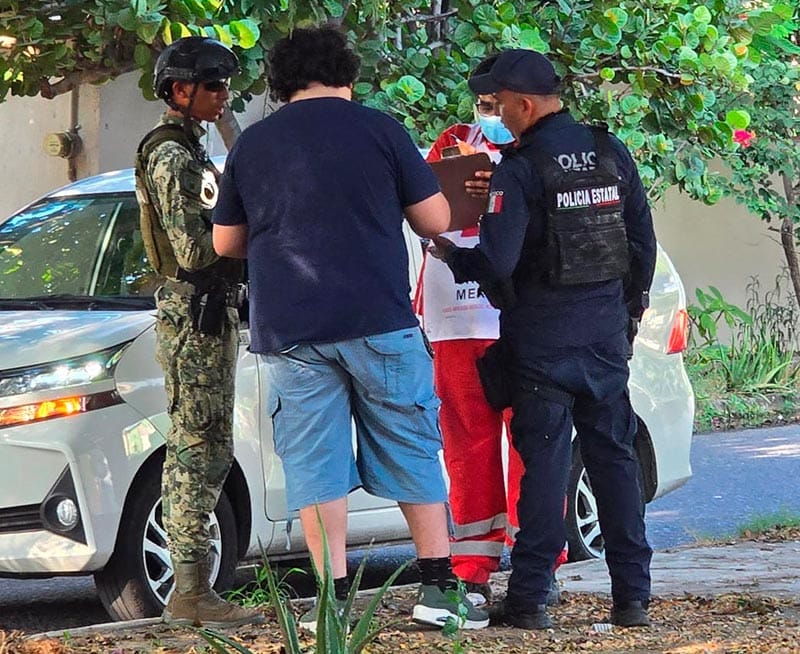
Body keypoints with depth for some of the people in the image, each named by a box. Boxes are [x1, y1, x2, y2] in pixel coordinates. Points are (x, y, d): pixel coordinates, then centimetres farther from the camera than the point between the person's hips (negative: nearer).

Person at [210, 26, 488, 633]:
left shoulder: (251, 144, 7)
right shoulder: (378, 129, 0)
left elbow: (226, 243, 14)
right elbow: (435, 220, 2)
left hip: (288, 331, 2)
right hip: (378, 320, -1)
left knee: (314, 464, 3)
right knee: (412, 451, 8)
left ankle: (334, 598, -1)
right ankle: (438, 585, 6)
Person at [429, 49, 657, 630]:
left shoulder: (519, 170, -14)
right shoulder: (611, 152, 5)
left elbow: (496, 263, -18)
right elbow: (643, 239, 9)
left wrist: (452, 256, 3)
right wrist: (630, 308, 21)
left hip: (542, 331, -5)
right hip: (606, 327, 5)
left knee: (544, 458, -2)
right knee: (613, 455, 9)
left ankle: (530, 598, -2)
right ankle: (633, 595, 8)